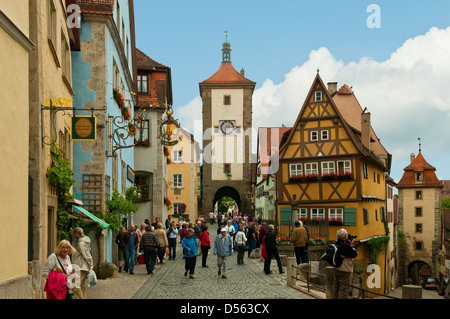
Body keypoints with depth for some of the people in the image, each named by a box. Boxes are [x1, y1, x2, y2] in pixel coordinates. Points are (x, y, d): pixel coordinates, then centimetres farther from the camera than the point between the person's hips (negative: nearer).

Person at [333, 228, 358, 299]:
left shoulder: (335, 244, 2)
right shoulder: (346, 246, -23)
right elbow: (354, 254, -13)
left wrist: (349, 243, 6)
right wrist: (352, 245, -3)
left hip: (336, 269, 8)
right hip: (345, 271, -8)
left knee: (336, 288, 17)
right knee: (344, 290, -1)